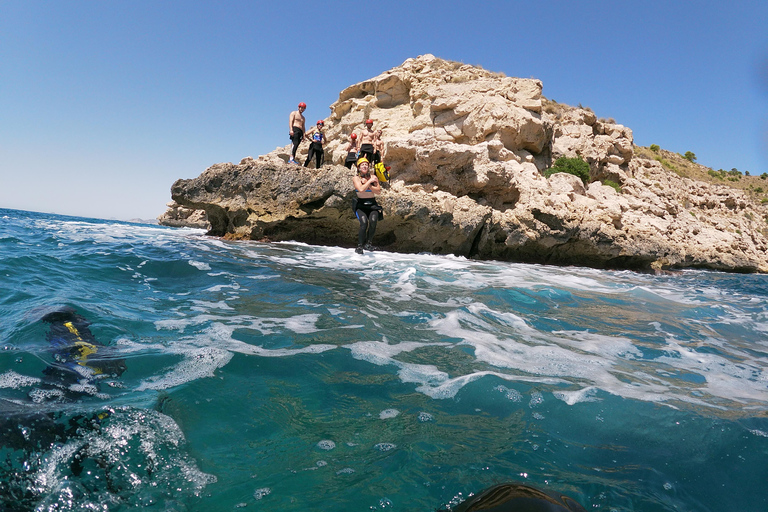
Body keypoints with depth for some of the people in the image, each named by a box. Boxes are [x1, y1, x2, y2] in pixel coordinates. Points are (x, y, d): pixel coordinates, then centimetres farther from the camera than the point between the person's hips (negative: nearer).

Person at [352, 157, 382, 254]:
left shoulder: (373, 177, 7)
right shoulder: (356, 178, 0)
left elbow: (378, 191, -4)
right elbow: (361, 189, -19)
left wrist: (368, 184, -11)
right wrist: (370, 181, -10)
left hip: (372, 204, 2)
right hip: (360, 205, -2)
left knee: (373, 221, -28)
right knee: (364, 222, -28)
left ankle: (368, 243, -10)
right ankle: (359, 246, -13)